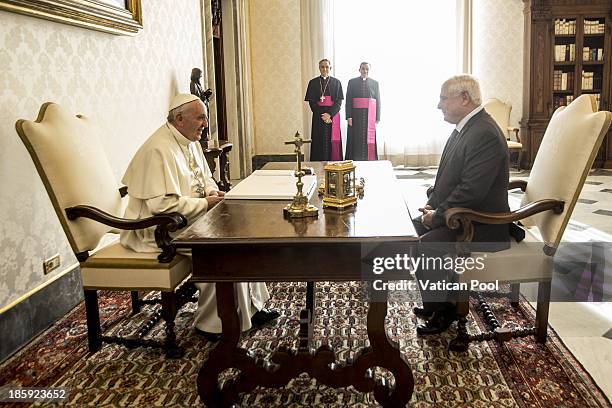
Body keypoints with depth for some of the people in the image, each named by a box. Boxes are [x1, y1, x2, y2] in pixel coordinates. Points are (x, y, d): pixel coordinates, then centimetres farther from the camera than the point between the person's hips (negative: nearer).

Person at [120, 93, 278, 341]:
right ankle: (212, 324, -9)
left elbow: (205, 178, 24)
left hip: (192, 217, 10)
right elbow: (162, 204, -29)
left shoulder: (190, 141, 10)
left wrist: (212, 192, 0)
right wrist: (205, 204, -19)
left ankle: (251, 307, 9)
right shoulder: (159, 150, -22)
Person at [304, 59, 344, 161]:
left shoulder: (336, 82, 6)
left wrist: (330, 114, -14)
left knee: (333, 142, -3)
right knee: (320, 142, -2)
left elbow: (339, 101, 0)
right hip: (318, 117, 0)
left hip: (333, 116, 0)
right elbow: (311, 102, 1)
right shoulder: (313, 83, 7)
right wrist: (322, 115, -11)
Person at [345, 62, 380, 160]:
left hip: (370, 115, 1)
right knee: (356, 140, -1)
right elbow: (348, 100, 1)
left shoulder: (374, 83, 10)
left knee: (369, 140, 0)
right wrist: (349, 117, -9)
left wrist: (377, 118, -1)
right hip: (356, 115, -1)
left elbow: (378, 101, 7)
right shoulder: (352, 82, 6)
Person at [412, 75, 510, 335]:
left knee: (423, 247, -20)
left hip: (481, 225, -10)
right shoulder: (465, 127, 9)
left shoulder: (484, 134, -23)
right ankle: (437, 301, 21)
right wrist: (432, 205, 3)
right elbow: (448, 175, 17)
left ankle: (442, 311, 2)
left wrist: (437, 216, -17)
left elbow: (472, 190, -28)